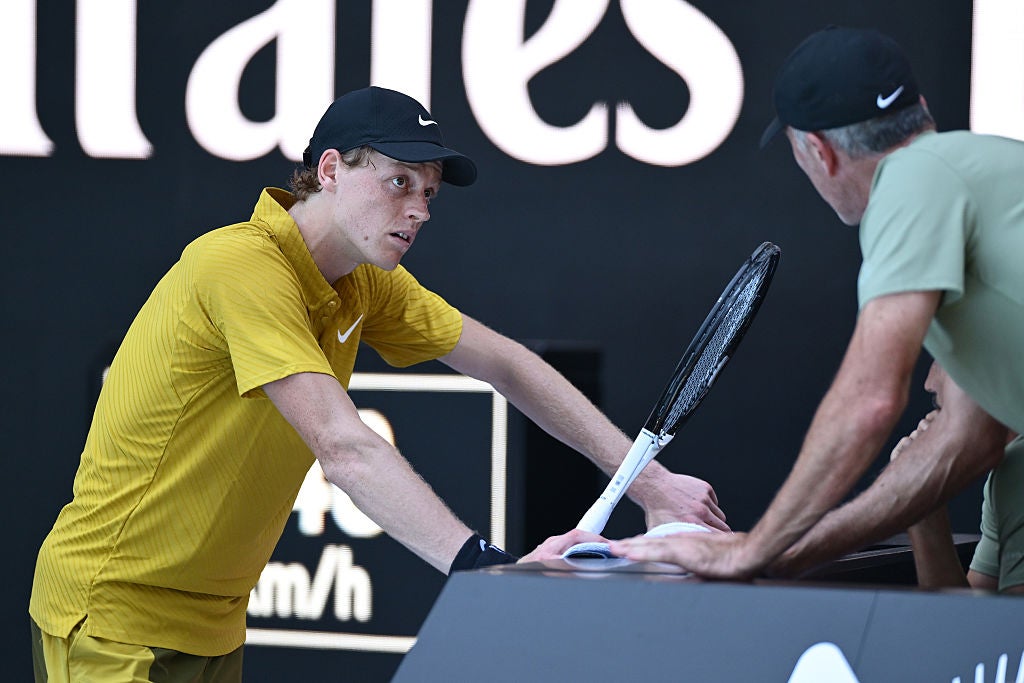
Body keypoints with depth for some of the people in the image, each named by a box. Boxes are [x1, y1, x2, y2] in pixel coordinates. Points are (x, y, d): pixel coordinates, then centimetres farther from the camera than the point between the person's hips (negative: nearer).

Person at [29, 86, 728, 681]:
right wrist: (487, 567, -39)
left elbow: (504, 362, 10)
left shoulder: (365, 283, 4)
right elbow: (344, 448, -32)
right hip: (114, 616, -8)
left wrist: (646, 479, 2)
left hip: (212, 621, 8)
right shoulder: (242, 264, -23)